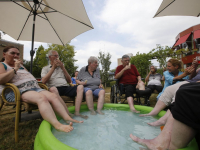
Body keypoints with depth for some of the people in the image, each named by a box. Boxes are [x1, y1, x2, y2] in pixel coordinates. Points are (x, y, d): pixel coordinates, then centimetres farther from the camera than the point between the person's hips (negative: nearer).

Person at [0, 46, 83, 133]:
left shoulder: (21, 65, 31)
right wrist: (15, 68, -6)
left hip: (34, 88, 7)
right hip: (17, 91, -7)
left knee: (53, 96, -21)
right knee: (41, 98, -37)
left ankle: (68, 118, -30)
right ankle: (57, 125, -50)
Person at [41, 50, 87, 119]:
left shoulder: (61, 67, 27)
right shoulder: (45, 68, 18)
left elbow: (69, 81, 17)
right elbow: (43, 81, -4)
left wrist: (63, 68, 8)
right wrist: (53, 67, -2)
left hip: (66, 87, 4)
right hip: (56, 88, -3)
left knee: (80, 87, -22)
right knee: (53, 89, -38)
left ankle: (77, 112, -28)